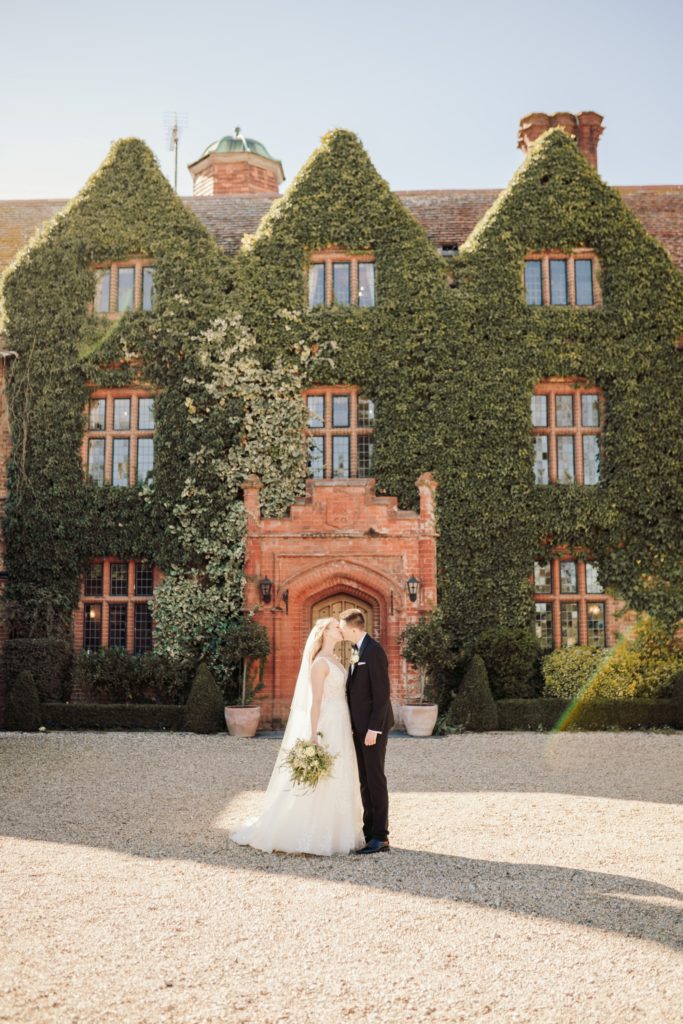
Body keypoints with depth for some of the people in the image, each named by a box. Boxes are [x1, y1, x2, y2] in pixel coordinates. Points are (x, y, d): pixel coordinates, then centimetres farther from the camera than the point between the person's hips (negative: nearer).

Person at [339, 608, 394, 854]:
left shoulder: (374, 651, -17)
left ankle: (380, 837, 3)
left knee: (375, 778, -4)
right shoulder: (356, 650, 13)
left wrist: (373, 729, -21)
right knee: (365, 779, 11)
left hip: (373, 725, -9)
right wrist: (355, 724, 16)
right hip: (359, 725, 9)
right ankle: (369, 832, 18)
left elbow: (382, 693, -20)